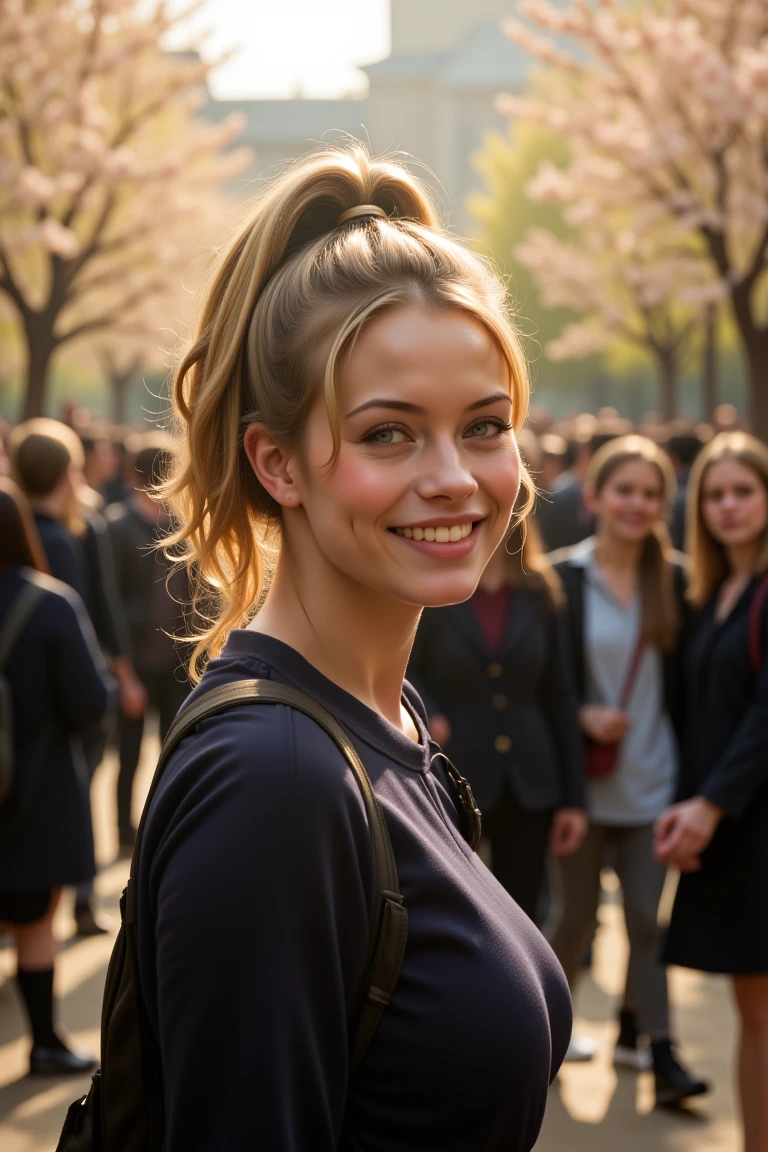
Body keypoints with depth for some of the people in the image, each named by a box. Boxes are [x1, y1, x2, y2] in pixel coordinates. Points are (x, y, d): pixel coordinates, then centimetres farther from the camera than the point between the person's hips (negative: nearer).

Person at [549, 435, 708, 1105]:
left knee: (647, 916, 4)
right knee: (578, 914, 10)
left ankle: (653, 1044, 10)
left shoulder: (674, 579, 1)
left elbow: (685, 679, 5)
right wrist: (582, 715, -18)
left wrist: (688, 765, 0)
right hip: (584, 777, -2)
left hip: (652, 779, 2)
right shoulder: (561, 579, -6)